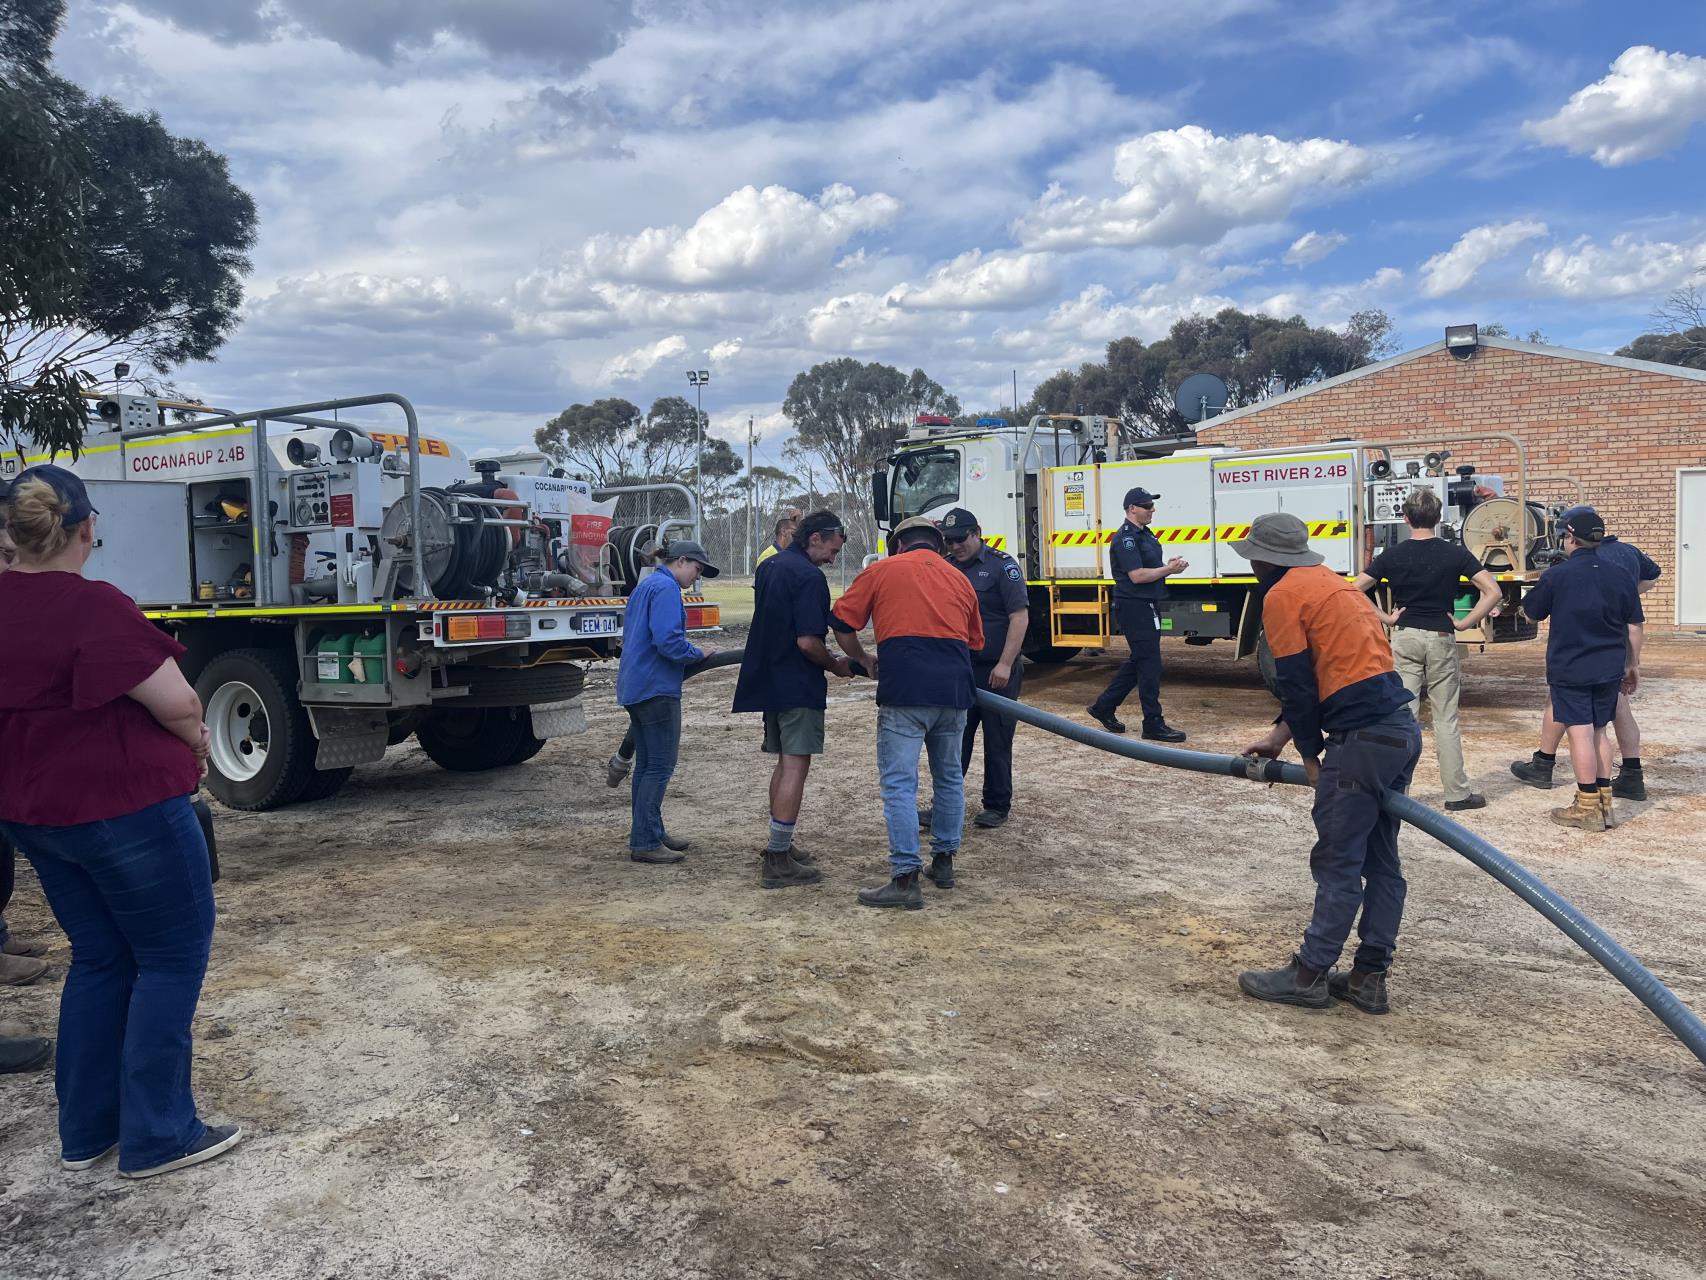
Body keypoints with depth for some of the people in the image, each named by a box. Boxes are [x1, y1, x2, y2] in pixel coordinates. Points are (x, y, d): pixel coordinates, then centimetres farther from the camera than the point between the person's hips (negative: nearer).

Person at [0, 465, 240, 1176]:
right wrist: (196, 744, 0)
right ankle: (157, 1137, 10)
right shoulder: (93, 606, -22)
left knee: (99, 958, 19)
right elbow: (179, 705, -22)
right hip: (123, 807, -8)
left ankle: (85, 1130, 26)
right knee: (172, 958, 6)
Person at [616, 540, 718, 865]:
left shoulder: (645, 585, 20)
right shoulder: (665, 587, -12)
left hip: (635, 687, 10)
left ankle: (649, 833, 22)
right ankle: (645, 843, -6)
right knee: (660, 765, -7)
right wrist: (698, 653, -7)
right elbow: (668, 641, -23)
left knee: (646, 763, 14)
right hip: (656, 688, -10)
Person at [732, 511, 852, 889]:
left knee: (785, 763, 18)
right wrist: (836, 666, -6)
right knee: (795, 766, -6)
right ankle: (778, 862, -6)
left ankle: (780, 845, 27)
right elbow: (808, 641, -23)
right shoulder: (809, 577, -16)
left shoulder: (770, 566, 14)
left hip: (768, 681, 9)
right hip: (797, 686, -9)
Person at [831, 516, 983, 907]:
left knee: (899, 783, -3)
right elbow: (974, 643, 24)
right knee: (949, 777, 20)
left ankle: (905, 878, -7)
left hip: (904, 688, -4)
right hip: (953, 688, 5)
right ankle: (944, 861, 29)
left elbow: (842, 625, 8)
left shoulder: (881, 571, 9)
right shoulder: (959, 579, 20)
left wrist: (865, 660, 24)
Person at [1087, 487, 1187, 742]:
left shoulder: (1145, 534, 16)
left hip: (1147, 608, 10)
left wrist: (1169, 565, 4)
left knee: (1137, 662, 16)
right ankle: (1153, 725, 0)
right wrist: (1169, 569, -15)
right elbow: (1137, 575, -22)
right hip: (1134, 608, -10)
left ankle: (1103, 707, 25)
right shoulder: (1126, 538, -15)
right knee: (1149, 665, -7)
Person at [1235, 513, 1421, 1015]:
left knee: (1337, 864, 0)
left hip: (1362, 739, -9)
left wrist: (1310, 756, 3)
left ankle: (1309, 976, 11)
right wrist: (1277, 739, 26)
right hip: (1402, 729, 10)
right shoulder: (1327, 581, 21)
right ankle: (1369, 977, 21)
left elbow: (1298, 683, -9)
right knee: (1381, 860, 13)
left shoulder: (1282, 596, -7)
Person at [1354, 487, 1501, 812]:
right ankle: (1457, 793, 11)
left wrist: (1386, 618, -1)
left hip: (1404, 638, 1)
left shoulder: (1392, 556, -2)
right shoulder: (1454, 554, -4)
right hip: (1441, 639, 0)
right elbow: (1493, 592, -9)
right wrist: (1465, 623, -3)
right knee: (1446, 720, 6)